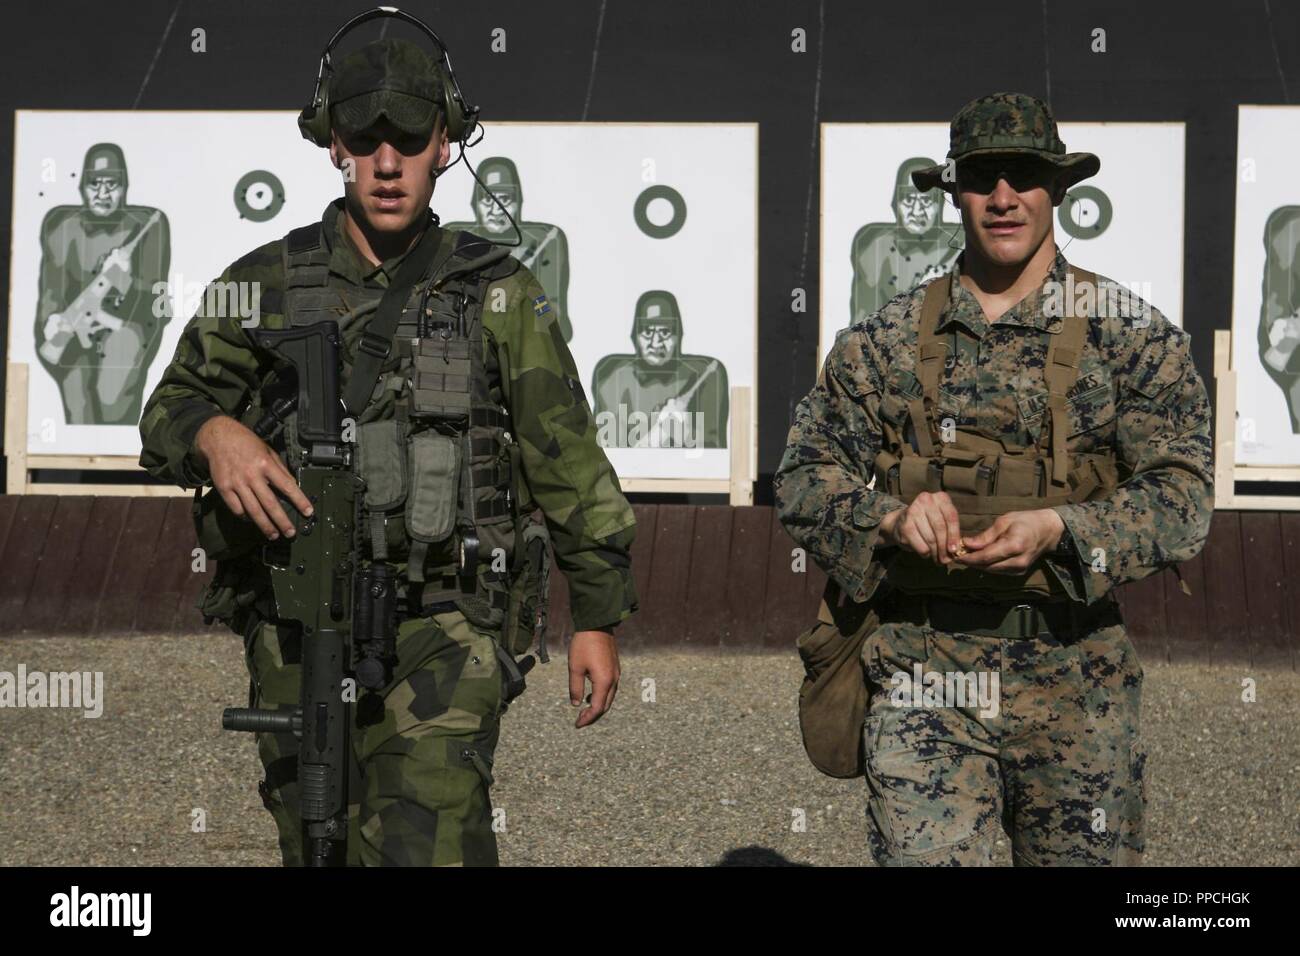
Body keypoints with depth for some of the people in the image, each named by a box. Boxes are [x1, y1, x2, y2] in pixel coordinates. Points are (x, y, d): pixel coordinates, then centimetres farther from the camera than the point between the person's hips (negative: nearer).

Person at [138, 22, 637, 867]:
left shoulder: (500, 296, 4)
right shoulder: (265, 285, 6)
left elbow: (568, 459, 7)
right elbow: (170, 413, 5)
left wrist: (598, 616, 5)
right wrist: (213, 432, -20)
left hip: (443, 634, -2)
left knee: (430, 845, -18)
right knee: (318, 847, 10)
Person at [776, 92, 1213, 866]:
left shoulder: (1131, 335, 2)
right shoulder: (886, 341, 8)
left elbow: (1183, 496, -5)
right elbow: (805, 478, 9)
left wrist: (1059, 529, -21)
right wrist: (891, 519, -12)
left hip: (1076, 679, 0)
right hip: (924, 681, 0)